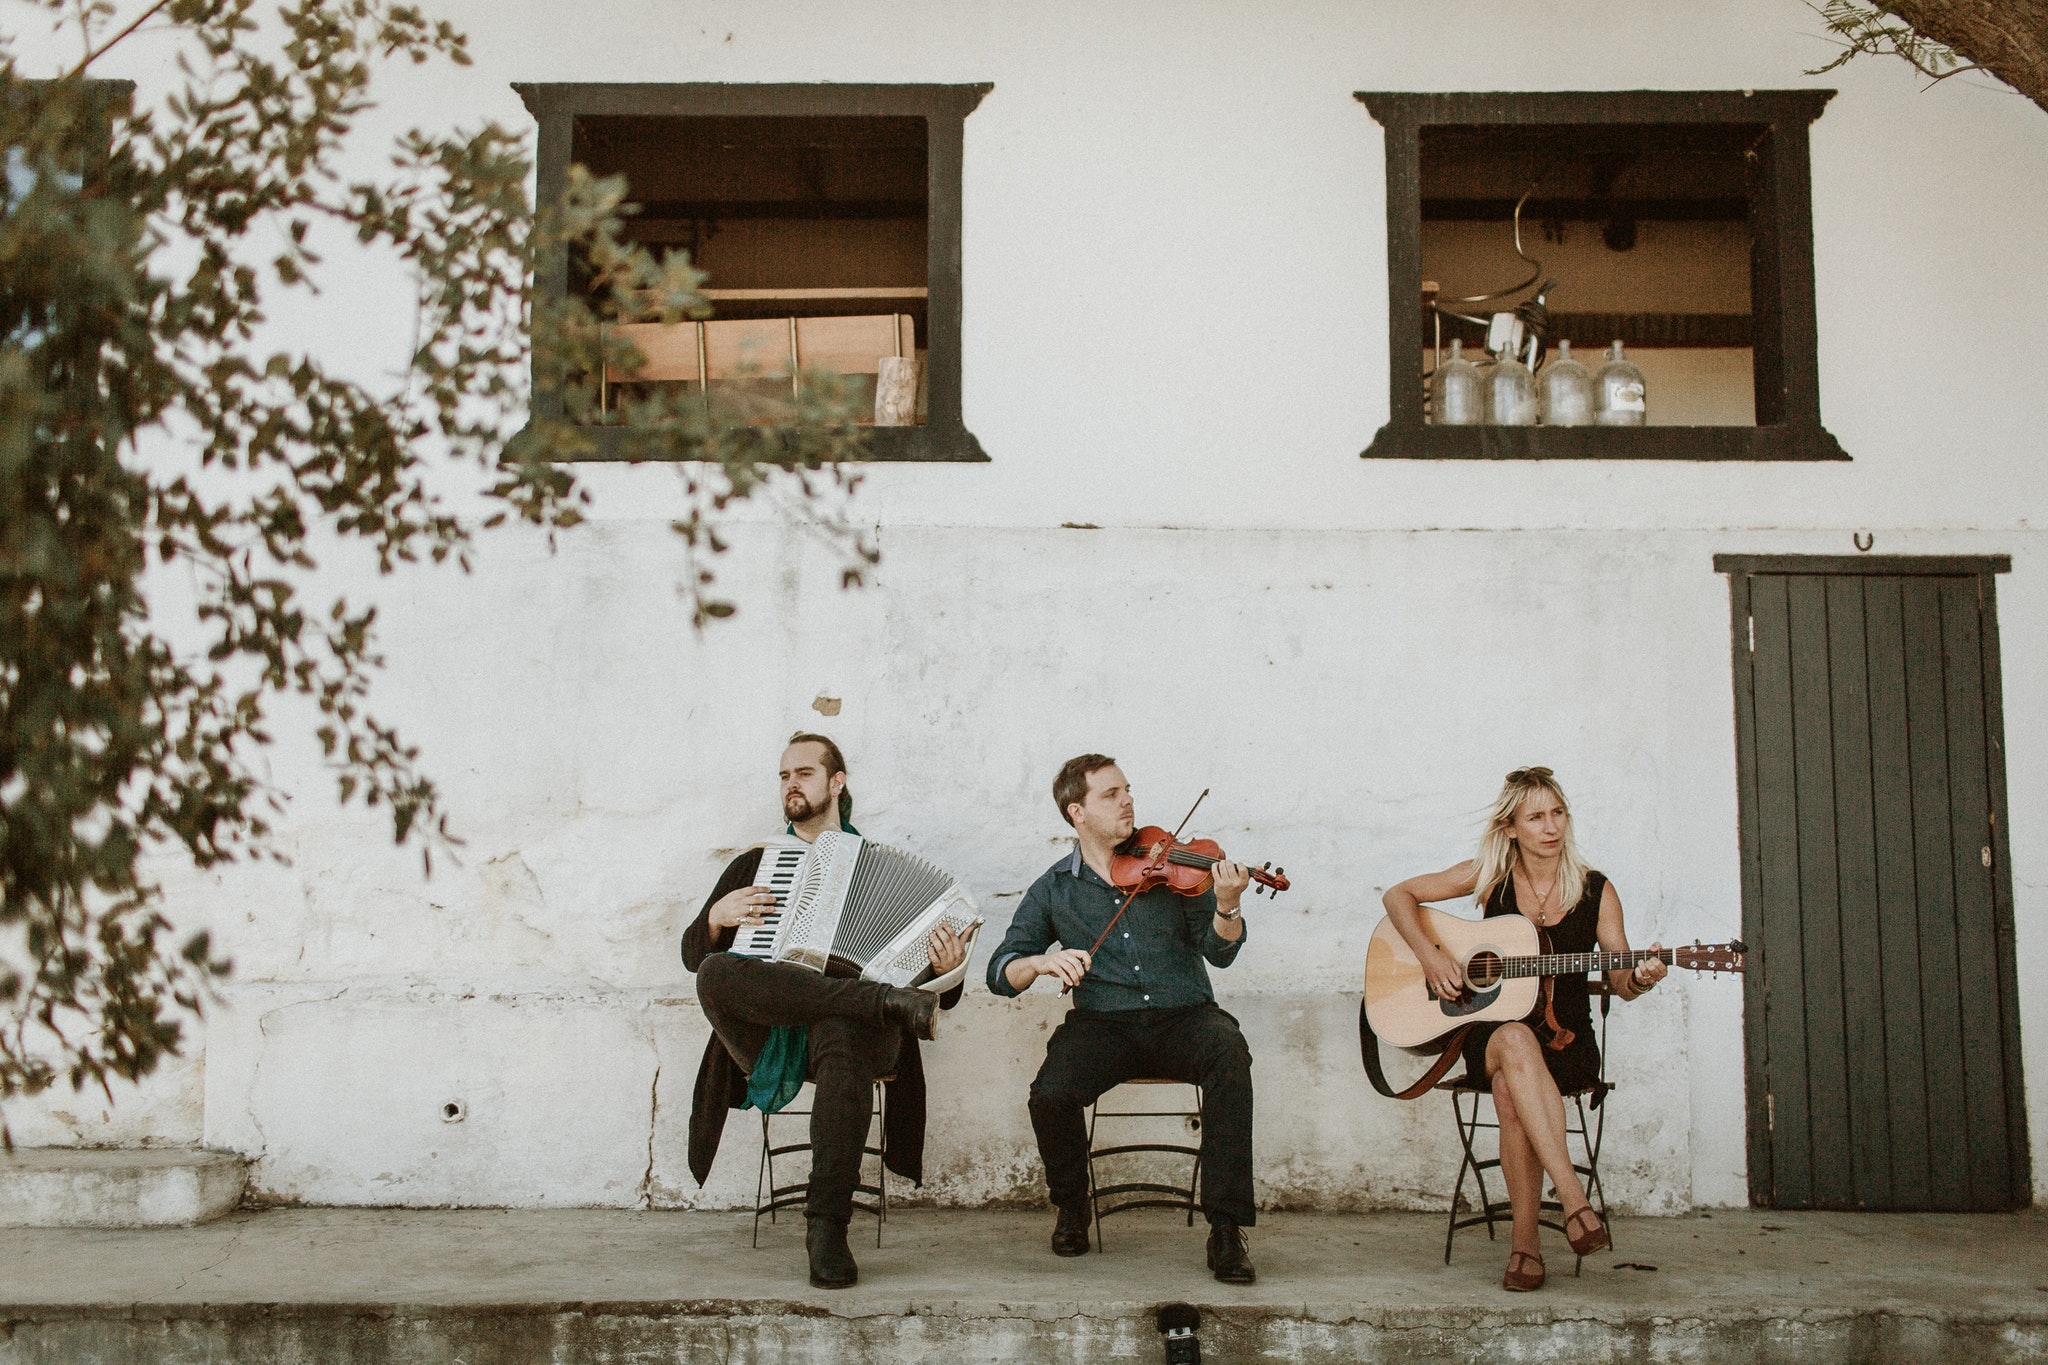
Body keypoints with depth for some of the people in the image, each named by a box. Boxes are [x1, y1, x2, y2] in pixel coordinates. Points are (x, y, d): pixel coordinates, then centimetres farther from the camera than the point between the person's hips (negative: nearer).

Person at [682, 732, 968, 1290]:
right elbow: (693, 954, 22)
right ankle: (887, 1000, -34)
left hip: (851, 1024, -2)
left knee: (844, 1035, -40)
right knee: (717, 973, -32)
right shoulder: (755, 864, 25)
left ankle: (827, 1226, -38)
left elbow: (934, 992, 15)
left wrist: (944, 971, -10)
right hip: (764, 1030, 2)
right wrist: (718, 917, 0)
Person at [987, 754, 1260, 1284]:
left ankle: (1226, 1228, -26)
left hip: (1184, 1017, 0)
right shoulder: (1054, 890, 10)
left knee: (1229, 1054, -33)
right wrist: (1041, 962, -18)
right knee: (1051, 1095, -29)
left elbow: (1219, 952, 0)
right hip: (1104, 1023, 0)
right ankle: (1072, 1208, 4)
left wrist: (1225, 907, -22)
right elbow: (1001, 971, 4)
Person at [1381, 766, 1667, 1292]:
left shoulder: (1596, 892, 2)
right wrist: (1430, 956, -10)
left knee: (1510, 1091, -34)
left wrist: (1639, 978, -20)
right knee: (1516, 1042, -39)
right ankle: (1573, 1198, -42)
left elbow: (1620, 981, 4)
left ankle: (1525, 1238, -23)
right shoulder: (1490, 877, 2)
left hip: (1566, 1041, 0)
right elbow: (1398, 895, 5)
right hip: (1489, 1035, 0)